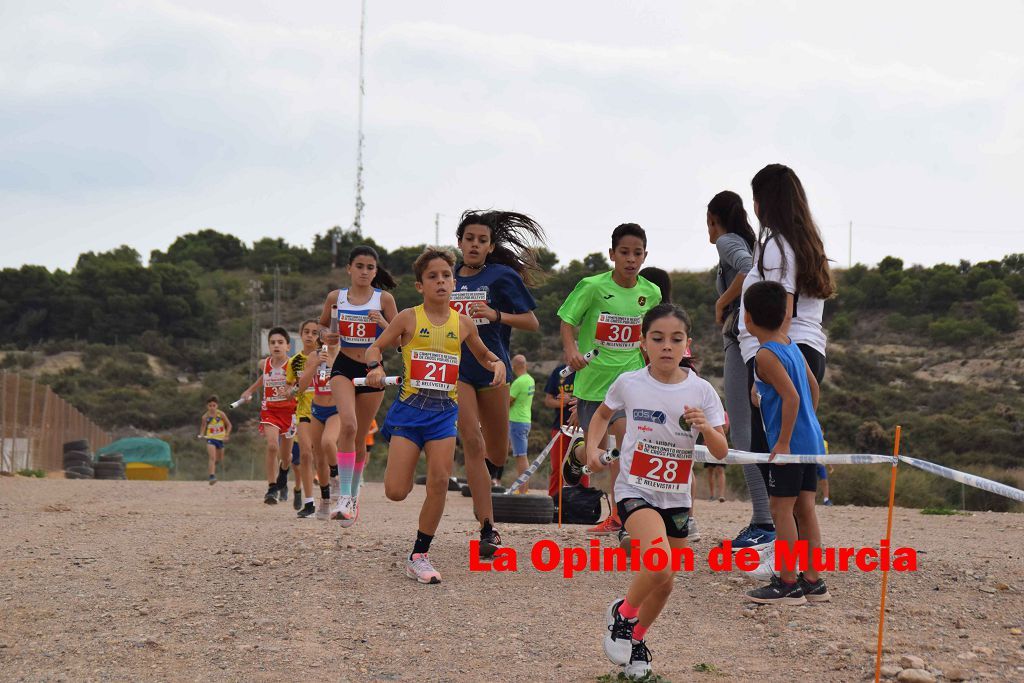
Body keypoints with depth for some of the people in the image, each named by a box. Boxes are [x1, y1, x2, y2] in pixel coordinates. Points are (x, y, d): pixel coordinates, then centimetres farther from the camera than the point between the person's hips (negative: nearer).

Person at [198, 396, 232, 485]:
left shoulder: (221, 414, -11)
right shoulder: (205, 417, -9)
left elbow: (229, 425, -2)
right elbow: (203, 426, 7)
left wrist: (227, 435, -13)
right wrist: (202, 434, -12)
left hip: (221, 438, 2)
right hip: (210, 438, -2)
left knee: (219, 459, 18)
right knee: (212, 458, -19)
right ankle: (212, 476, -25)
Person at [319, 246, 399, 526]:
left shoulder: (384, 299, -1)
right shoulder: (335, 297, 3)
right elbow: (322, 325, 18)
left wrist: (383, 324, -20)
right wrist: (327, 335, -4)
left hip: (373, 370, 1)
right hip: (344, 368, -1)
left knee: (360, 438, 10)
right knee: (348, 425, -25)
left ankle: (353, 496, 29)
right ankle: (344, 497, -26)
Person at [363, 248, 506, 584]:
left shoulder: (463, 323, 6)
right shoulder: (409, 318, -1)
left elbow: (482, 354, 23)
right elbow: (375, 347, 6)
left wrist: (497, 363, 0)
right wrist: (375, 367, -16)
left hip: (444, 412, 2)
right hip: (410, 408, -2)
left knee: (440, 482, -11)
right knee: (396, 492, -8)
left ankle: (419, 555, 3)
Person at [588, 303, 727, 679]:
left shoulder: (701, 391, -7)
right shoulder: (628, 383, -7)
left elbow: (721, 452, -8)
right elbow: (603, 412, 15)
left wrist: (706, 428, -28)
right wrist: (592, 446, -1)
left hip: (677, 496, 3)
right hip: (635, 489, -3)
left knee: (663, 583, 10)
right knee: (658, 567, -26)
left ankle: (636, 638, 37)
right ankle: (623, 612, 3)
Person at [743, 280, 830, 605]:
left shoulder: (766, 355, -14)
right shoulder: (792, 347, 11)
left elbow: (791, 396, -22)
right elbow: (813, 387, 19)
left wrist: (783, 442, -20)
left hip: (788, 444, -9)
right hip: (810, 439, 9)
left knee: (781, 507, -3)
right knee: (804, 508, 11)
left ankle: (788, 583, -1)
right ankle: (813, 581, 13)